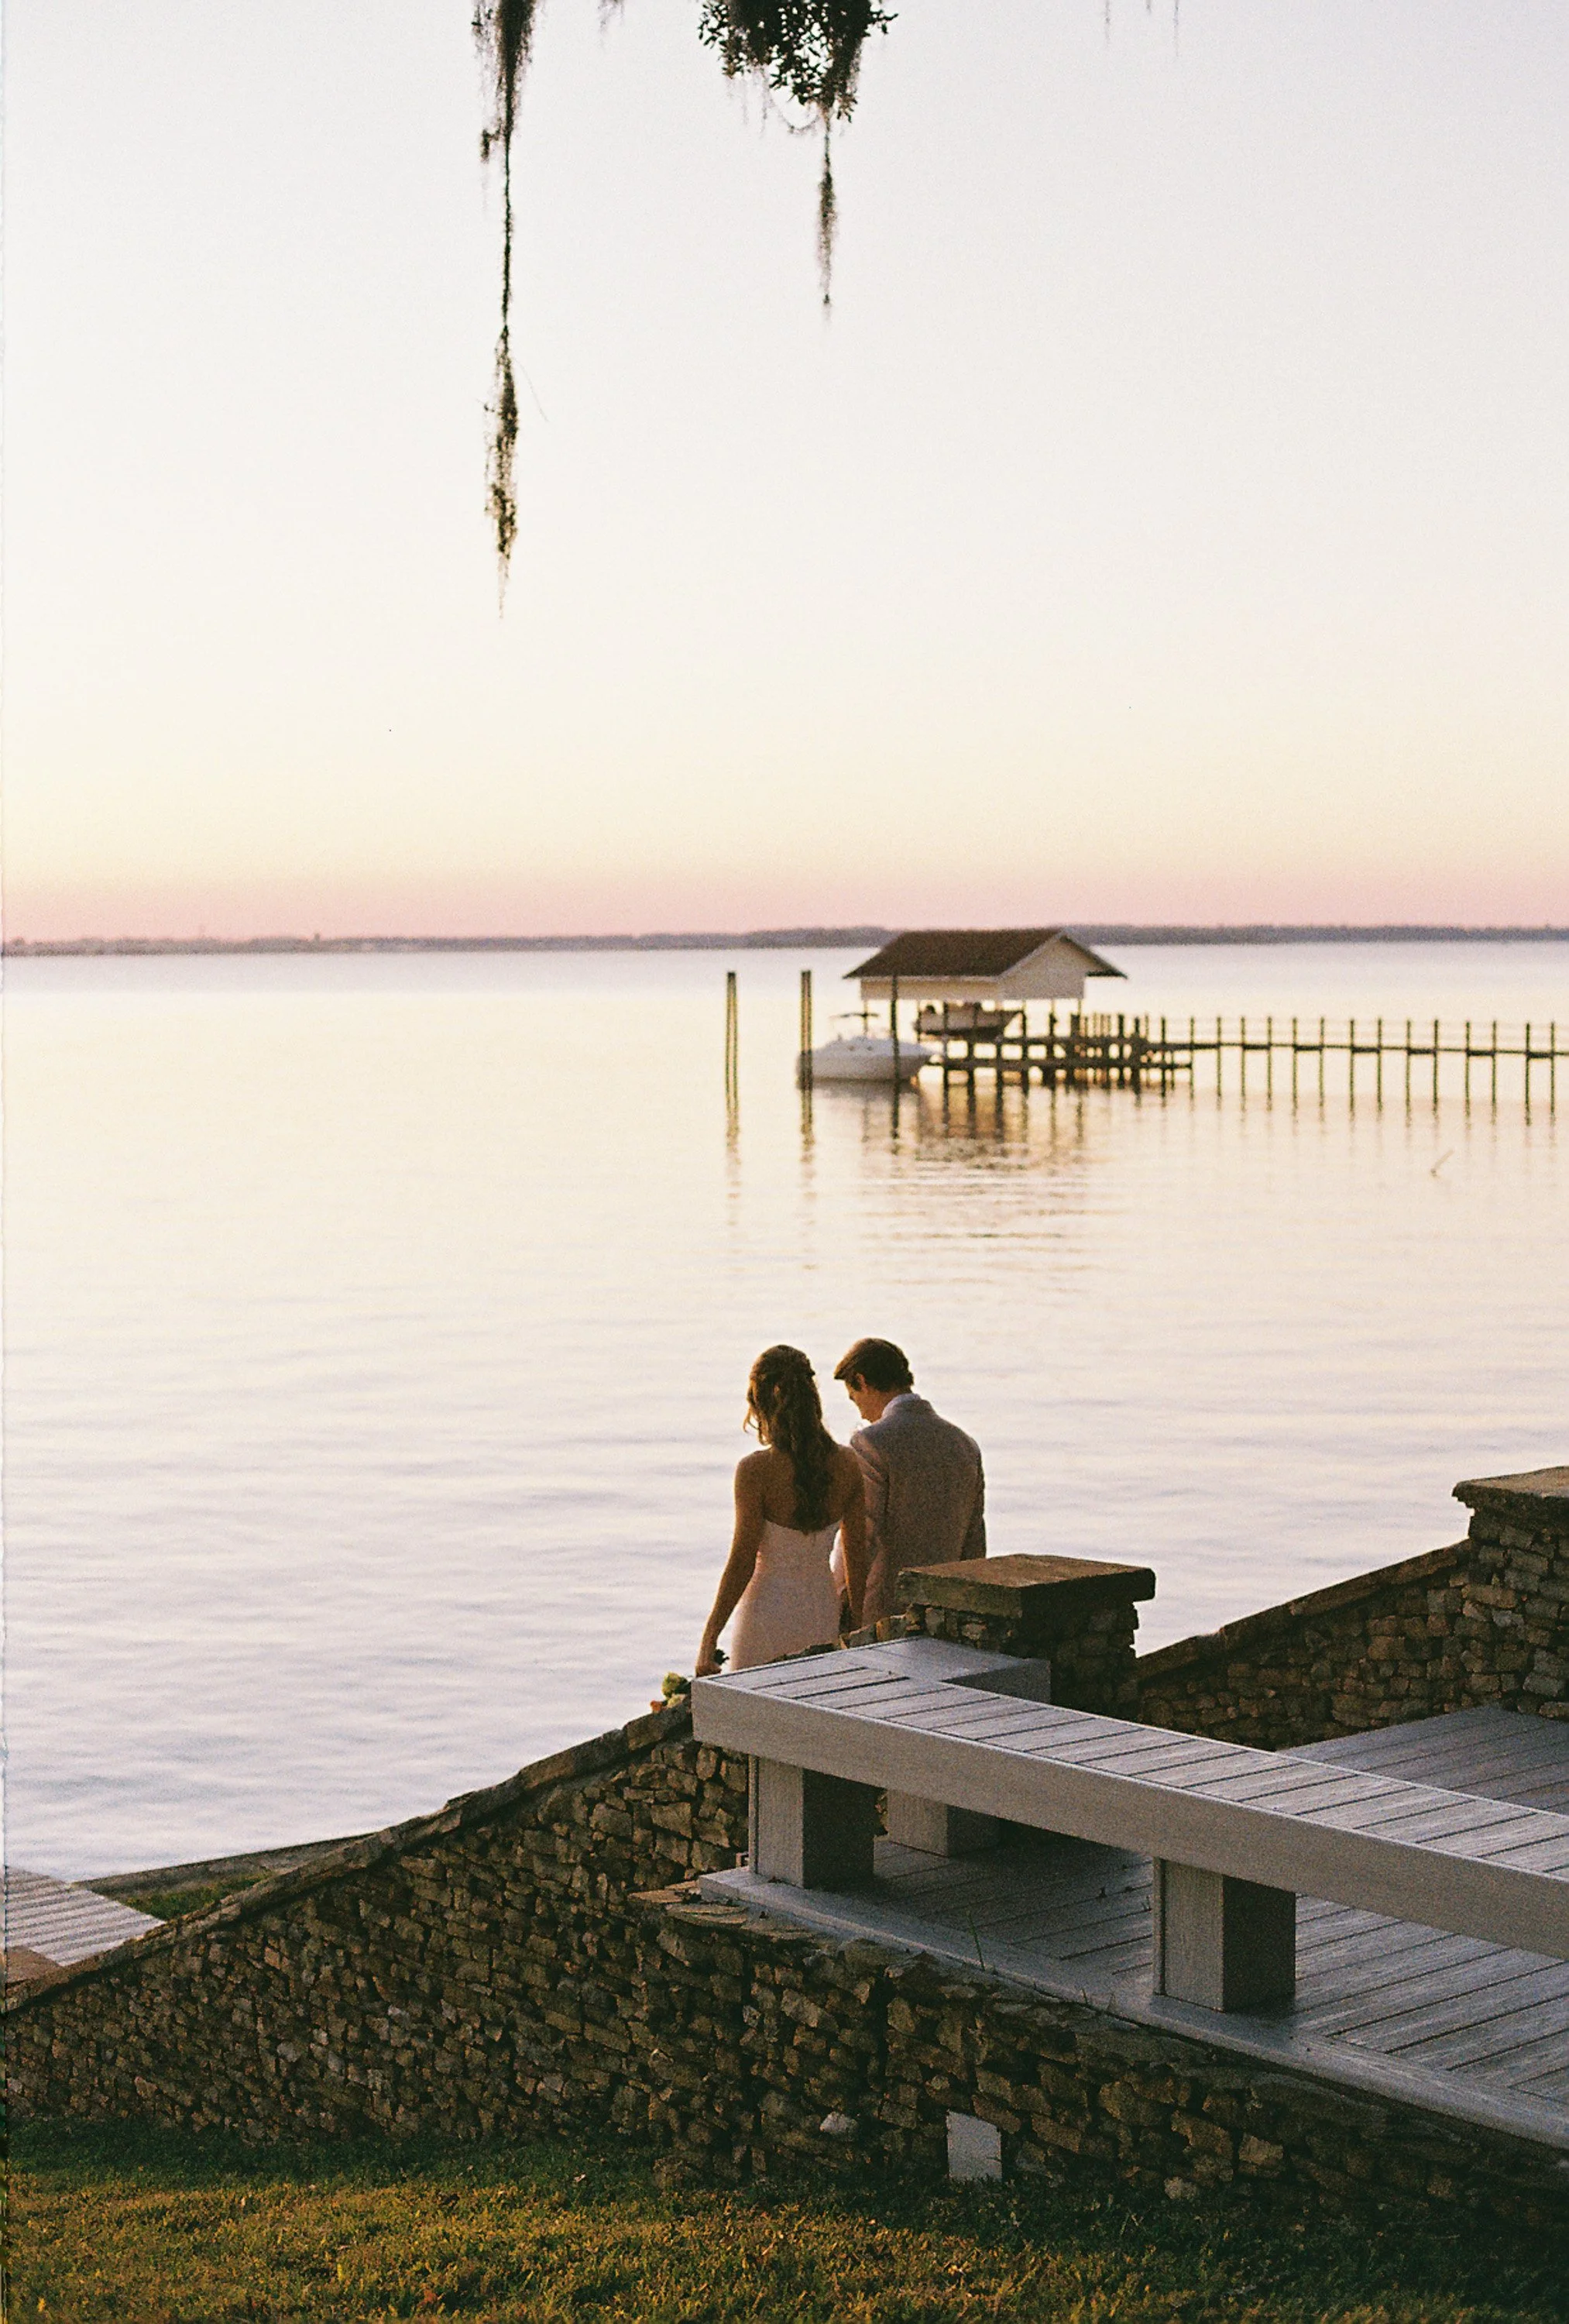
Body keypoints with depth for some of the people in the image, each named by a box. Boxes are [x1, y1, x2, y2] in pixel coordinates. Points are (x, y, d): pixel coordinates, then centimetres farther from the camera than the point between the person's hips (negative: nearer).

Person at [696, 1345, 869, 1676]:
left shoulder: (755, 1470, -16)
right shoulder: (848, 1463, -3)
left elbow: (741, 1563, -15)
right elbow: (857, 1553, 4)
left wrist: (709, 1640, -8)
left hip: (768, 1614, -4)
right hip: (823, 1612, 4)